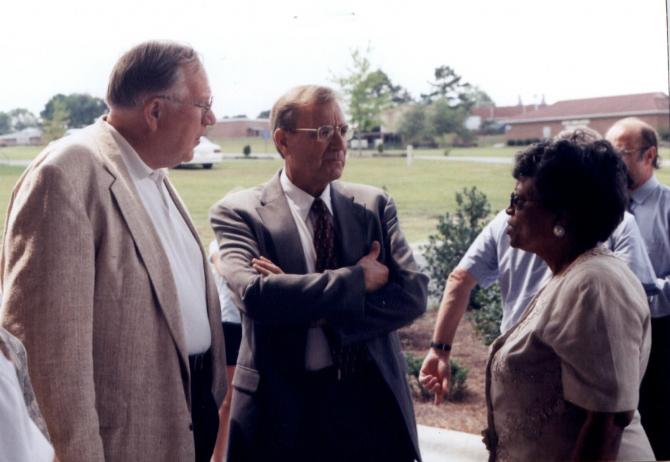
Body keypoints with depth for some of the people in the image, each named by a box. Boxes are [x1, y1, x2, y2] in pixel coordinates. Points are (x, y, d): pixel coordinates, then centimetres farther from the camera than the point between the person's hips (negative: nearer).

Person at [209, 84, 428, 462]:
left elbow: (414, 294, -7)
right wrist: (358, 279, -17)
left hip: (373, 400, 3)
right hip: (283, 407, -2)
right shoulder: (239, 213, -6)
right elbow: (254, 295, -22)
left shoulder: (375, 205, 3)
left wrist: (319, 312, -17)